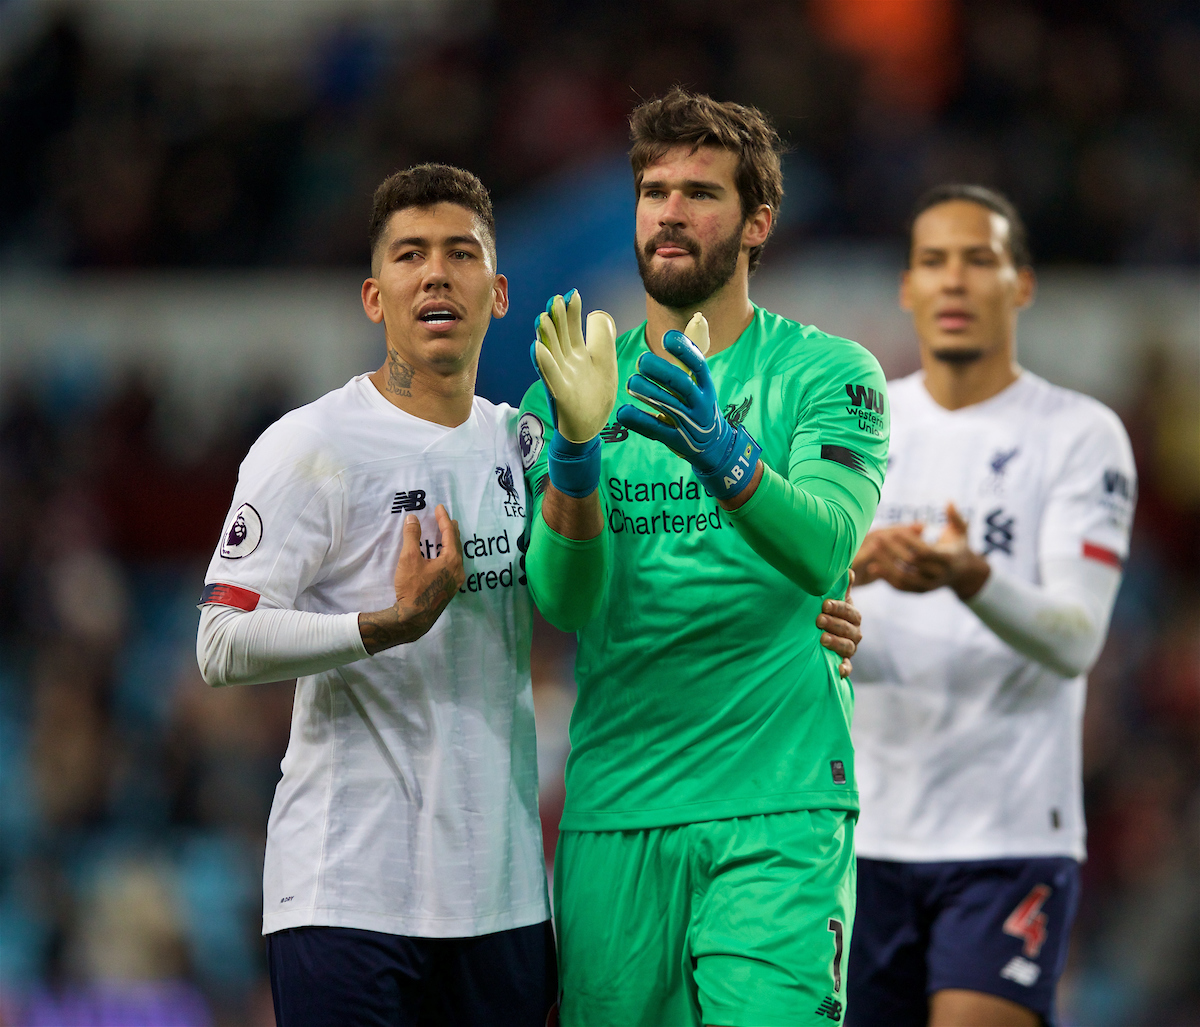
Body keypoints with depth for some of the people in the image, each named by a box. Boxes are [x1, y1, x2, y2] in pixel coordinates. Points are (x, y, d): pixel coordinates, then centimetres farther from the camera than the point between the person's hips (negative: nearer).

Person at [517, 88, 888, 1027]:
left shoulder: (828, 374, 2)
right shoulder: (576, 384, 10)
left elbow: (824, 550, -16)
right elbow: (563, 599, -3)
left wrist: (721, 452, -34)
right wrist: (577, 452, -21)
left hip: (778, 805, -3)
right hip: (612, 808, 3)